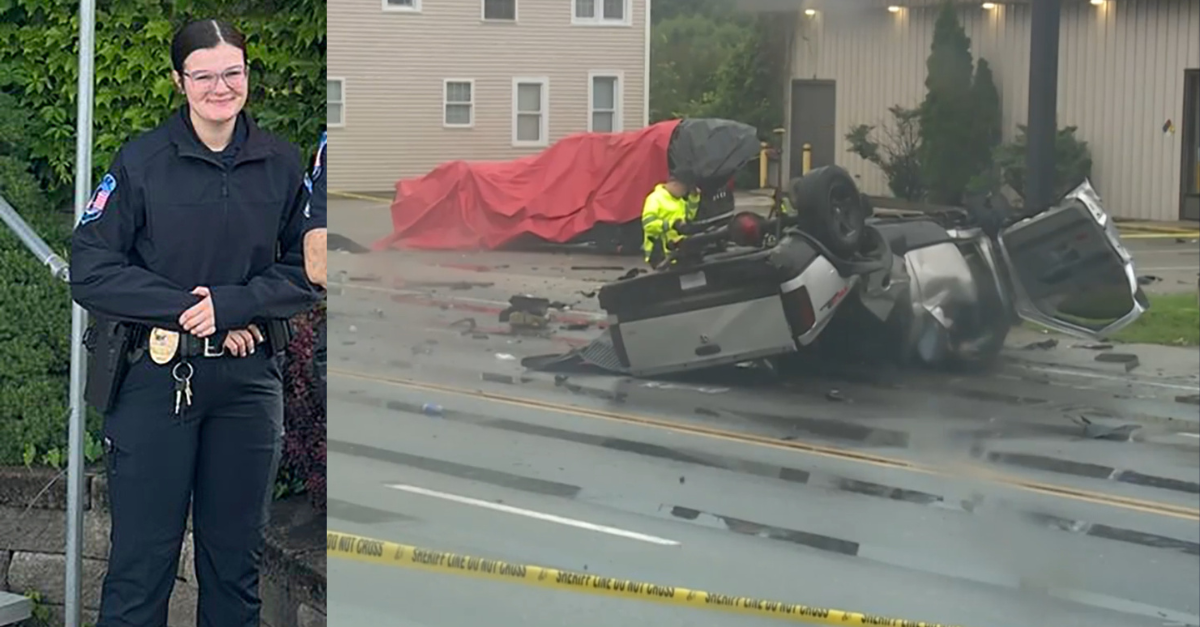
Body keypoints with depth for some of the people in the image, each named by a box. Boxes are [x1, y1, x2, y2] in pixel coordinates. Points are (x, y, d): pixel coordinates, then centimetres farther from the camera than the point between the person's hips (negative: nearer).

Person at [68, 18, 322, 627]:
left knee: (235, 560, 12)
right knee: (141, 560, 2)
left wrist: (232, 303, -12)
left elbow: (306, 270, 5)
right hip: (157, 377, -3)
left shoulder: (282, 164, 4)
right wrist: (191, 311, -14)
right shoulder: (141, 161, -4)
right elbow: (90, 273, -7)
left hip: (249, 379, 3)